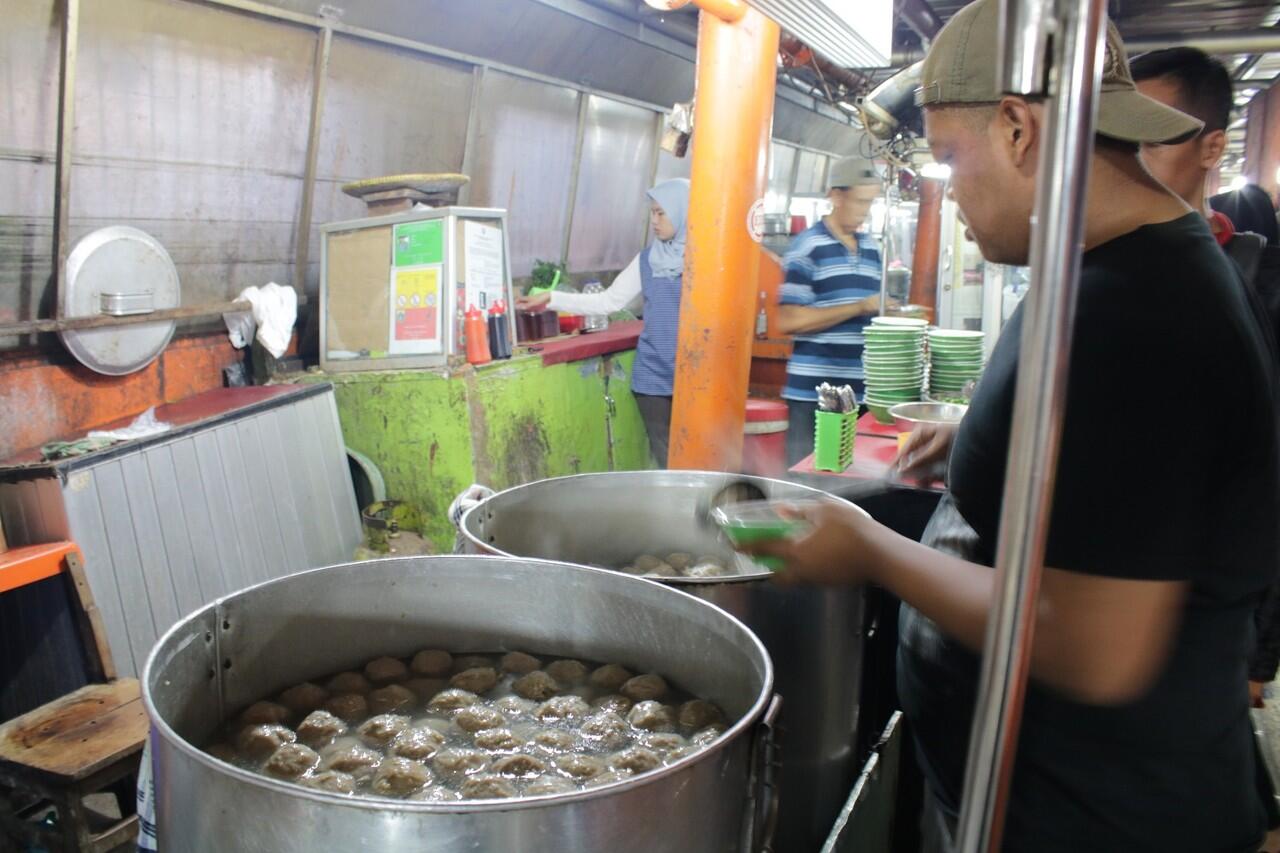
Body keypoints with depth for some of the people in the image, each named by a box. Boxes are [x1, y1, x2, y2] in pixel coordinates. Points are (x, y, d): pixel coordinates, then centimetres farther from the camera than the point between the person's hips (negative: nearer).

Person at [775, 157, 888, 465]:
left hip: (862, 392, 6)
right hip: (814, 394, -6)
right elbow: (787, 321, -16)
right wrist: (860, 307, -16)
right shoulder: (807, 246, -8)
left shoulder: (871, 248, 14)